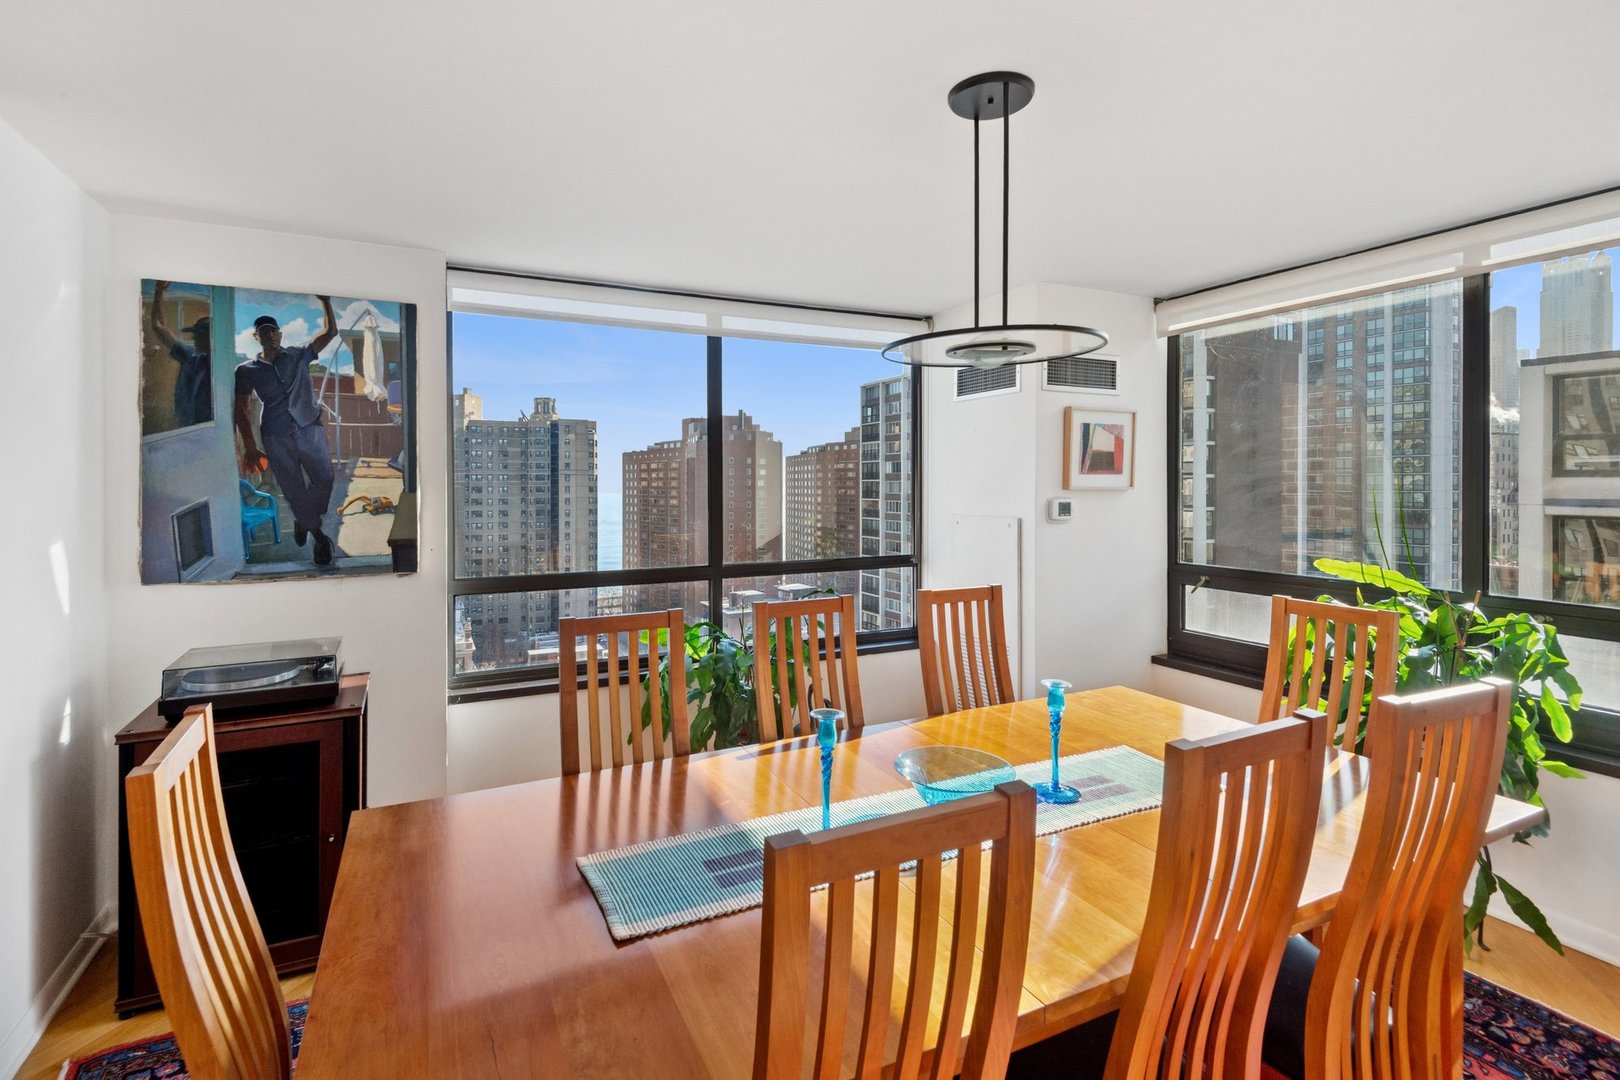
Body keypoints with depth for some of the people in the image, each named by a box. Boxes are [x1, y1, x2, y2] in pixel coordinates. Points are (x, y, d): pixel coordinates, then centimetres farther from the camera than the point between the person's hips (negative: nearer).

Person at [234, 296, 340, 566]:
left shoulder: (299, 355, 7)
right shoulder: (247, 370, 4)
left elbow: (330, 332, 3)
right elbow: (241, 410, 5)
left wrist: (325, 302, -10)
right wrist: (249, 448, -1)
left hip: (310, 430, 0)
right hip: (276, 440, 0)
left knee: (324, 479, -8)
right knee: (295, 491, 4)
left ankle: (302, 521, 20)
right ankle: (319, 537, 21)